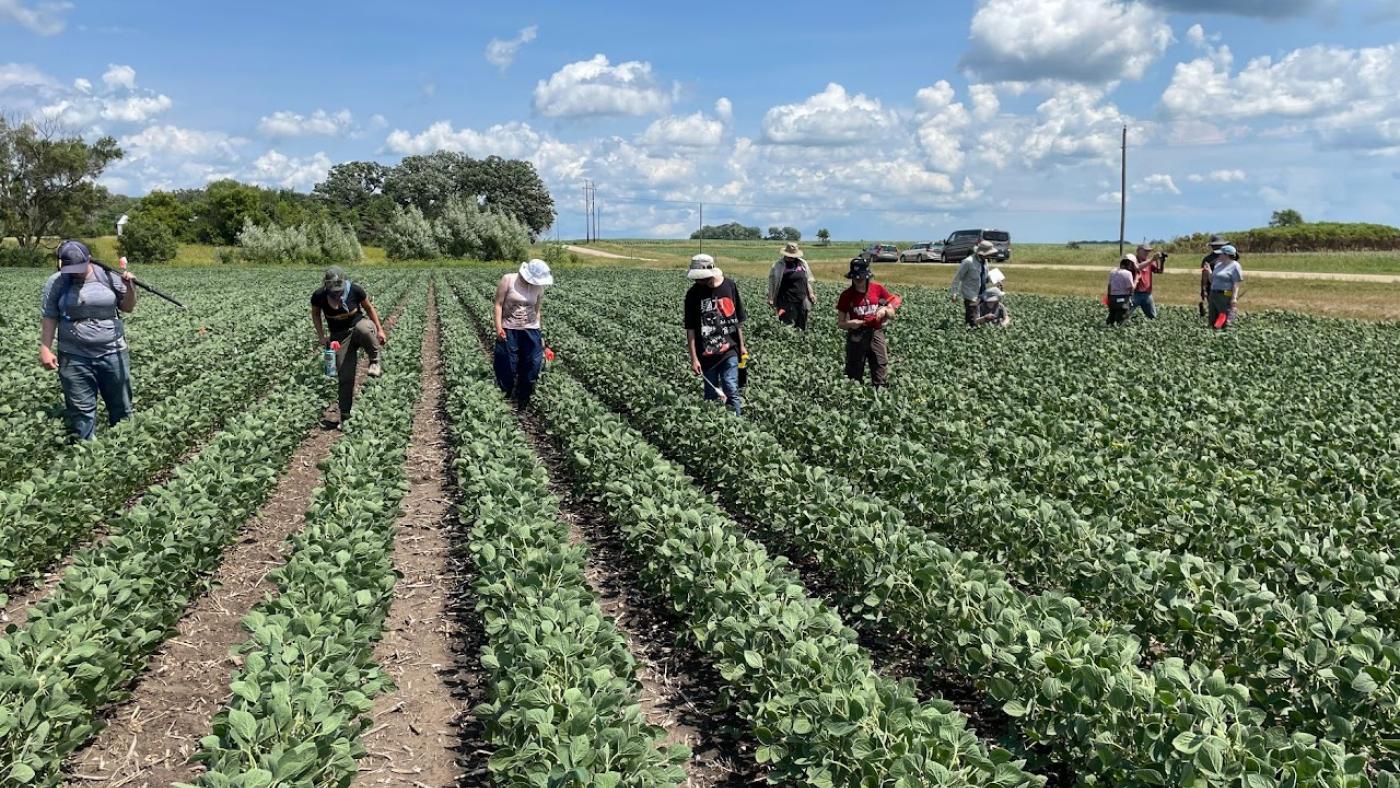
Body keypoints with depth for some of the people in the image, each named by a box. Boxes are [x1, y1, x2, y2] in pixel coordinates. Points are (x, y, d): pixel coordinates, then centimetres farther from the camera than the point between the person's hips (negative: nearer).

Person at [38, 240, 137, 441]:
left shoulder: (108, 275, 1)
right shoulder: (56, 282, 0)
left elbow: (128, 307, 8)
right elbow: (48, 318, 3)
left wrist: (129, 287, -10)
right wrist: (45, 349, -3)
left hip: (113, 353, 1)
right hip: (74, 357, 0)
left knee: (121, 407, 9)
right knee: (81, 410, 3)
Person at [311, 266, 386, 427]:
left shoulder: (355, 290, -18)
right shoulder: (319, 296, -15)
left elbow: (369, 308, 0)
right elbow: (315, 314, 7)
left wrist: (379, 329, -3)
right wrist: (321, 335, -1)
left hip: (359, 325, -1)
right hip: (340, 336, 2)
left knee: (364, 328, -42)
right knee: (344, 377, -4)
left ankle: (374, 361, -15)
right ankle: (345, 415, 12)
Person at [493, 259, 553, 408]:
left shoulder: (539, 287, 1)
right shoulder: (508, 280, -8)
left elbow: (537, 310, 10)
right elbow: (499, 304, -7)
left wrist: (537, 331, 8)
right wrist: (498, 327, -13)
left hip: (530, 330, 3)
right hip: (508, 330, -3)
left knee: (531, 366, 3)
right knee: (507, 367, 2)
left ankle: (523, 403, 18)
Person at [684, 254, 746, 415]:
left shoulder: (729, 286, -1)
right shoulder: (693, 293, -5)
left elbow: (738, 319, 9)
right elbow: (690, 328, -5)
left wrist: (742, 345, 11)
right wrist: (694, 358, -10)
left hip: (729, 350, 0)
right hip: (706, 354, 0)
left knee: (731, 391, -8)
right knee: (711, 396, 10)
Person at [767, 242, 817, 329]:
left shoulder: (802, 263, 8)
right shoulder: (778, 265, -3)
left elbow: (808, 280, 18)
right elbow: (772, 282, 2)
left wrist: (811, 293, 17)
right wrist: (771, 298, 1)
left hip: (801, 300, 4)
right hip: (786, 301, -4)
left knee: (801, 326, 8)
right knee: (789, 325, -12)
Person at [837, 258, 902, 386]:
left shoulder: (878, 289, 0)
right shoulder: (846, 295, -4)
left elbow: (892, 315, 8)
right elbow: (840, 323, 2)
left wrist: (885, 310, -13)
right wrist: (850, 324, -19)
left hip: (876, 334, 1)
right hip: (856, 338, -1)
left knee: (881, 380, -2)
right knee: (854, 377, 4)